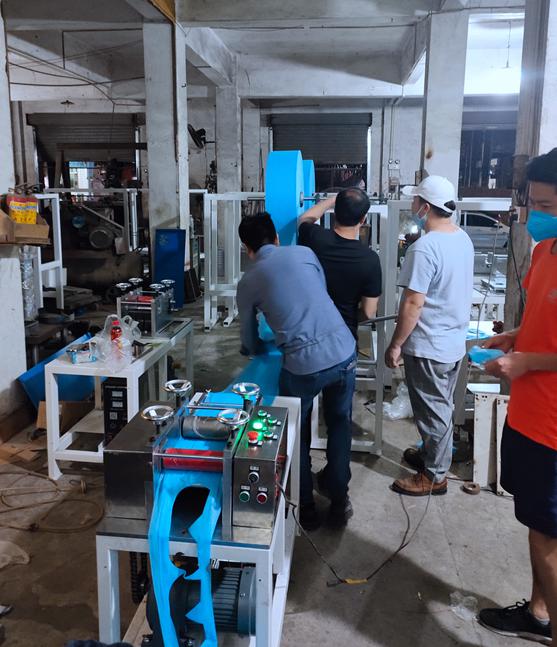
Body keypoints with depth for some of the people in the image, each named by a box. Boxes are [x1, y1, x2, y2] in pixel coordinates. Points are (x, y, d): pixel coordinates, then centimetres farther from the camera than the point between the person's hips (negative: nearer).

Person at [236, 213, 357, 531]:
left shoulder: (248, 282, 5)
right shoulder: (304, 253, 9)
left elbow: (250, 343, 16)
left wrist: (256, 349, 39)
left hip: (303, 365, -2)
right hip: (344, 352, 3)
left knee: (297, 435, 21)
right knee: (340, 425, 23)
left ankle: (306, 510, 32)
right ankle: (340, 503, 32)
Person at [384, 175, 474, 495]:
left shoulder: (425, 247, -25)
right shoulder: (463, 239, 4)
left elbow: (413, 303, -25)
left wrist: (396, 345, -15)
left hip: (428, 347, -9)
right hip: (455, 341, 9)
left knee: (433, 411, 6)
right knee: (442, 407, 22)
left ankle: (434, 475, 20)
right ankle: (433, 454, 40)